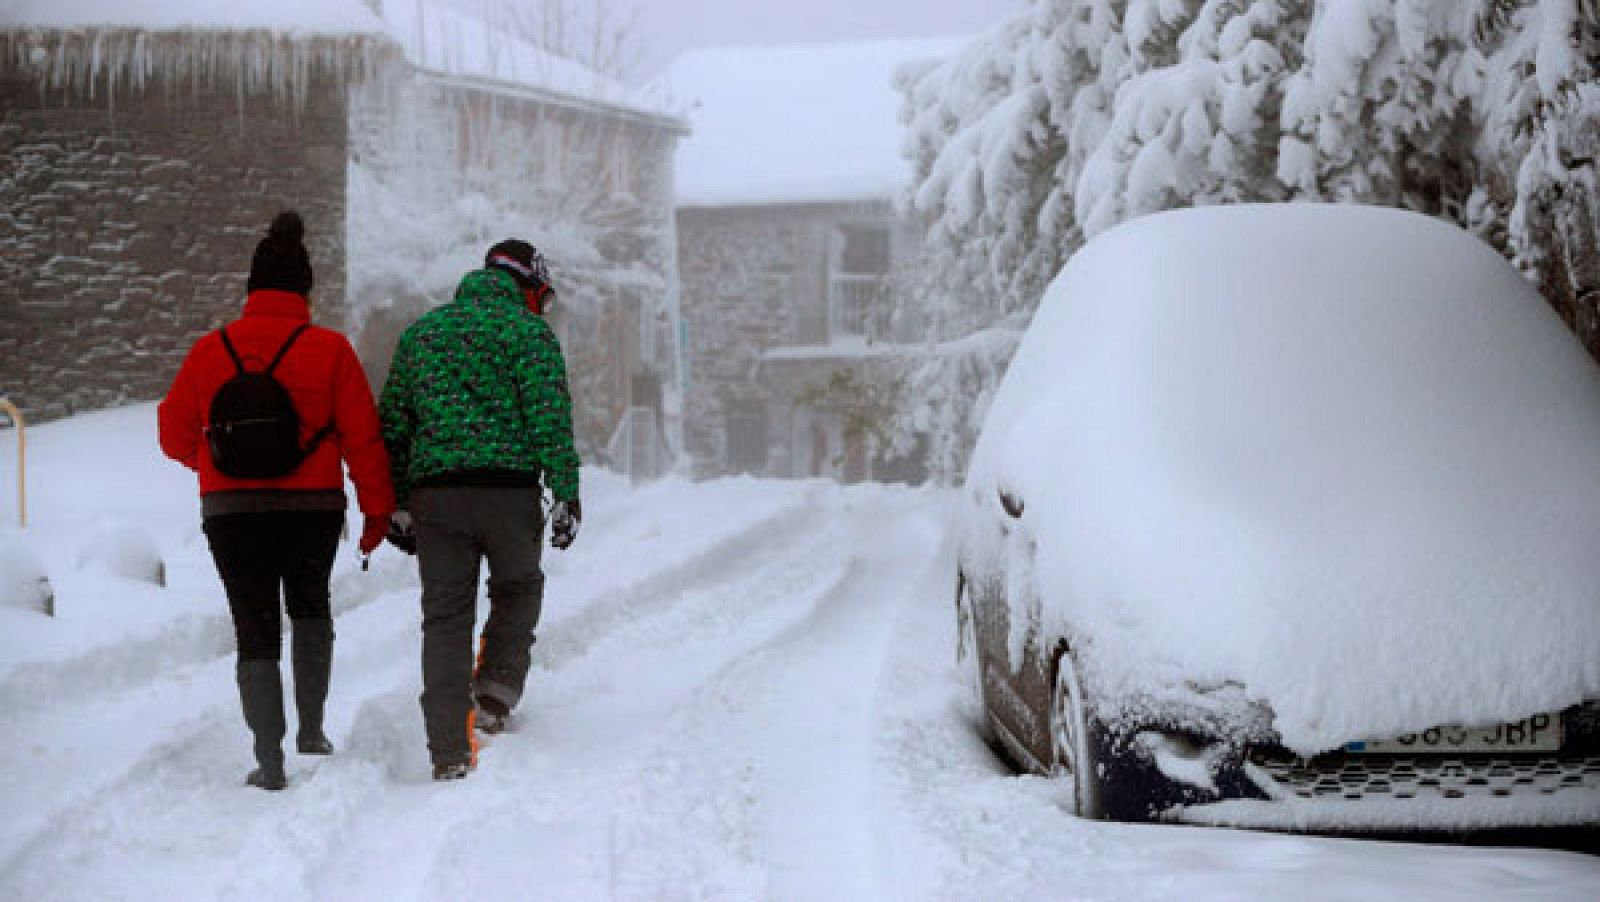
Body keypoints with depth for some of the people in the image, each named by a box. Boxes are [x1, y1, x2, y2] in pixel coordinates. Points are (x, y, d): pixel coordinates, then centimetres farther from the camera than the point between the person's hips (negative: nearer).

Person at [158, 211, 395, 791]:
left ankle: (269, 759, 1)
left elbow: (175, 434, 7)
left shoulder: (209, 351, -3)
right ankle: (312, 726, 19)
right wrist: (378, 509, 3)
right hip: (313, 508, 0)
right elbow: (362, 437, -7)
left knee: (254, 629, 7)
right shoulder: (329, 350, -8)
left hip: (230, 510, 0)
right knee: (310, 606, 25)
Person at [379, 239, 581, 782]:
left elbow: (392, 424, 16)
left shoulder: (421, 330, 17)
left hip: (434, 491, 3)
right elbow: (551, 419, -8)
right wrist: (566, 495, -5)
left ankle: (450, 752, 3)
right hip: (509, 488, -3)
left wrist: (397, 504, 20)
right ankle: (495, 695, 8)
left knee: (445, 615, 6)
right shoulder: (529, 332, 2)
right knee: (519, 588, 22)